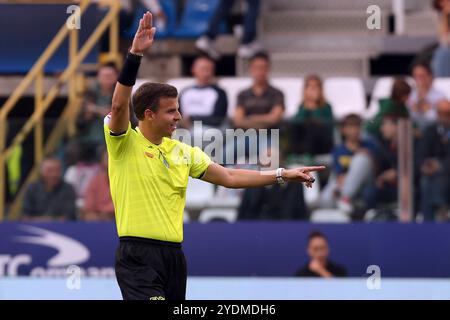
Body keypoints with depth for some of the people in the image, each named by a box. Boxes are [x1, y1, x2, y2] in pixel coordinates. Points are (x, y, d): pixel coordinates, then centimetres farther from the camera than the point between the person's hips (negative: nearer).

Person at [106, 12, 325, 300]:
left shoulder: (182, 152, 13)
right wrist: (135, 55, -31)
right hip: (138, 256, -7)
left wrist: (282, 175, 10)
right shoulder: (125, 143, -5)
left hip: (173, 255, 7)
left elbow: (228, 177, 16)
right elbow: (119, 105, -22)